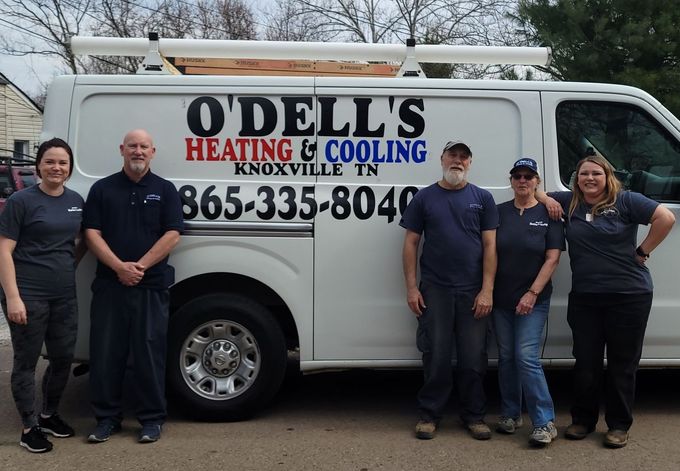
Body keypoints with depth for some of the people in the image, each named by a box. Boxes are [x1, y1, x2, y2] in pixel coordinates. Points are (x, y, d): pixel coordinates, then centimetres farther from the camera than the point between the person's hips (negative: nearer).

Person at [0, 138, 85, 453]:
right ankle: (30, 427, 18)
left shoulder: (76, 201, 8)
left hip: (65, 295, 6)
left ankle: (49, 415, 34)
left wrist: (70, 266, 6)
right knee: (27, 361, 6)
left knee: (64, 357, 14)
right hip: (28, 296, -6)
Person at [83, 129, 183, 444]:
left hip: (152, 285, -1)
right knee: (105, 352, 5)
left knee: (150, 352, 3)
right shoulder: (102, 189, 8)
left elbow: (172, 235, -3)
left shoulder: (165, 190, 5)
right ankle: (107, 417, 19)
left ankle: (152, 418, 14)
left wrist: (140, 266, -13)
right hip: (109, 284, 2)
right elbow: (92, 234, 1)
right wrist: (120, 267, -13)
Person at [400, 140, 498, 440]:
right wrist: (411, 287, -3)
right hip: (434, 290, 0)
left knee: (473, 358, 5)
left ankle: (474, 416, 19)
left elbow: (490, 246, 2)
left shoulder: (482, 198, 7)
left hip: (473, 292, 0)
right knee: (436, 356, 4)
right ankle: (430, 414, 17)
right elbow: (411, 243, 5)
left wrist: (487, 290, -6)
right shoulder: (424, 198, 6)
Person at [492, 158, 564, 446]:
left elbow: (552, 258, -5)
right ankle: (510, 414, 22)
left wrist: (532, 293, -13)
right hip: (500, 299, 3)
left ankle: (545, 423, -3)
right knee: (506, 356, 9)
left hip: (533, 299, -3)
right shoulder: (499, 212, 5)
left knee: (526, 357, -11)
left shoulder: (548, 214, -1)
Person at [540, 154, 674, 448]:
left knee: (622, 365, 7)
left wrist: (642, 251, -10)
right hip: (584, 298, 3)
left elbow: (666, 218, -12)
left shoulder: (626, 201, -5)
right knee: (586, 363, 9)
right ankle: (583, 420, 25)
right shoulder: (568, 202, 6)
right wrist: (547, 199, -2)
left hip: (629, 296, -3)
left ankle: (619, 426, 20)